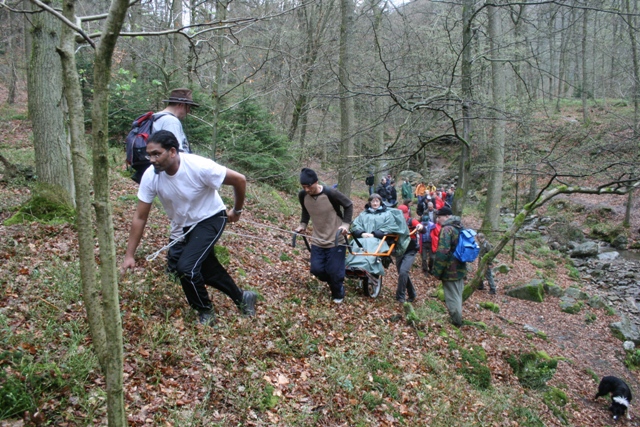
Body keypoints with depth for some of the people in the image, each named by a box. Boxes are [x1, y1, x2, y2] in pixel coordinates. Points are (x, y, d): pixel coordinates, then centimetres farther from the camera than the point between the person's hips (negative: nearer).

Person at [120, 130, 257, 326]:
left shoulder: (199, 166, -31)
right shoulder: (150, 176, -18)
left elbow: (239, 180, -20)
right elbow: (140, 217, -11)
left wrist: (237, 211, -6)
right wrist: (129, 255, -12)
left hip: (210, 220, -6)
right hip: (183, 226, 6)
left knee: (186, 266, -21)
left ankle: (206, 313, 5)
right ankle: (241, 297, 38)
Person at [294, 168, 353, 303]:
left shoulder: (331, 194, -24)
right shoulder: (302, 195, -10)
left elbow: (349, 206, -8)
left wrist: (345, 224, -17)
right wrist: (303, 224, 1)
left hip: (336, 239, -4)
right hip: (317, 240, 5)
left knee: (334, 271, -3)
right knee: (316, 269, 1)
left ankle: (338, 294, 26)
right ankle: (334, 282, 33)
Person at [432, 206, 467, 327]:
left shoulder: (447, 229, -18)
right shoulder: (460, 228, 12)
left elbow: (443, 252, -25)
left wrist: (437, 271, -18)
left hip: (450, 270, -9)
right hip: (460, 268, 9)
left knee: (452, 296, 0)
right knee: (458, 294, 19)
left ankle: (456, 322, 7)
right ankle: (458, 320, 30)